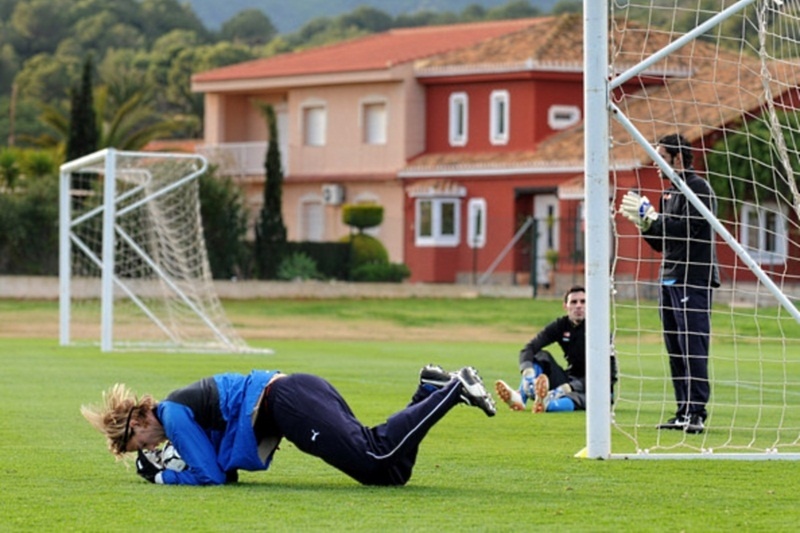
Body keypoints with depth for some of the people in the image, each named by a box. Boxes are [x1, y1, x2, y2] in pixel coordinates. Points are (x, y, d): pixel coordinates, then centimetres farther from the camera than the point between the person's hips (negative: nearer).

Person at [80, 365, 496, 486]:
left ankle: (455, 391, -24)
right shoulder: (186, 407, 27)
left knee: (378, 456, -22)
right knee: (390, 472, 0)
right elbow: (224, 470, 30)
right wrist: (166, 465, 21)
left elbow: (211, 475, -5)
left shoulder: (172, 414, -1)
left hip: (287, 403, -9)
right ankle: (429, 391, -3)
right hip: (302, 391, 9)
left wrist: (160, 477, 8)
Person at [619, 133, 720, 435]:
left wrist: (651, 217, -15)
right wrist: (642, 221, 5)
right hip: (670, 280, 10)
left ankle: (697, 413, -16)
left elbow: (687, 229, -19)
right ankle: (683, 412, 11)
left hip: (694, 280, -9)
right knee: (675, 350, 8)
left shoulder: (698, 188, -8)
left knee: (692, 347, -13)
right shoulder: (668, 193, 19)